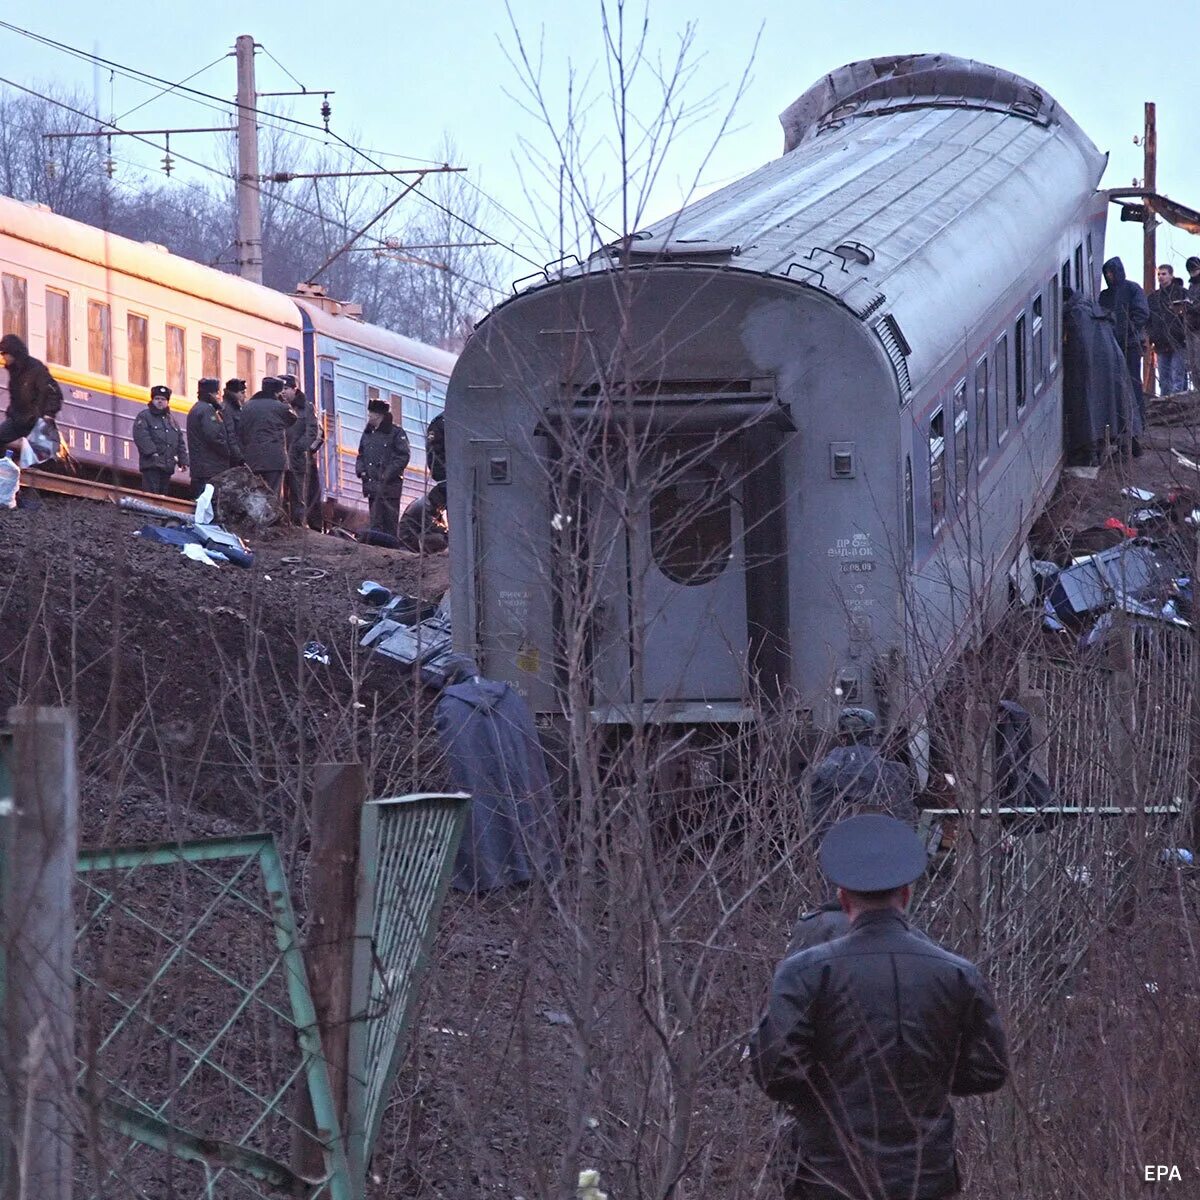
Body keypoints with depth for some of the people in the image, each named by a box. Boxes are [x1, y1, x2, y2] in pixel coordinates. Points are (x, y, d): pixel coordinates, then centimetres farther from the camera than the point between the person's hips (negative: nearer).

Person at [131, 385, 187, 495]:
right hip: (151, 465, -7)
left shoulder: (171, 420, 23)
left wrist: (183, 461, 12)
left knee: (163, 493, 8)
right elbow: (141, 436, -13)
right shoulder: (144, 416, 2)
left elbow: (180, 442, 22)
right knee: (151, 495, -13)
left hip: (167, 467, 7)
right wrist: (152, 452, -23)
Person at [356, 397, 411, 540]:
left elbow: (403, 457, -8)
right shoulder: (368, 433, 18)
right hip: (372, 483, 6)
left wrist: (388, 474, -16)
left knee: (390, 519, -6)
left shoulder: (396, 433, -3)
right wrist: (360, 470, 4)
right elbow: (361, 455, 23)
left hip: (390, 484, -6)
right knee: (375, 519, 6)